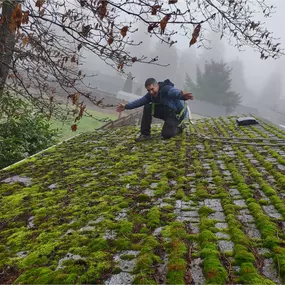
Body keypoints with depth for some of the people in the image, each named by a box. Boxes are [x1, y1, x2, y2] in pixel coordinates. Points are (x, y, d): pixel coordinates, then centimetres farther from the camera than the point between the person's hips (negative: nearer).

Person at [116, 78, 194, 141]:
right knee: (147, 107, -10)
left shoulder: (166, 89, -28)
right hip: (166, 112, 8)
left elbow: (176, 92, -50)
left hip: (177, 113, -8)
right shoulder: (151, 95, -3)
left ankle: (178, 128, 12)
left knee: (166, 134, -23)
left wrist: (183, 96, -74)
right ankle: (145, 134, -4)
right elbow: (140, 101, 8)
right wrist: (126, 106, 9)